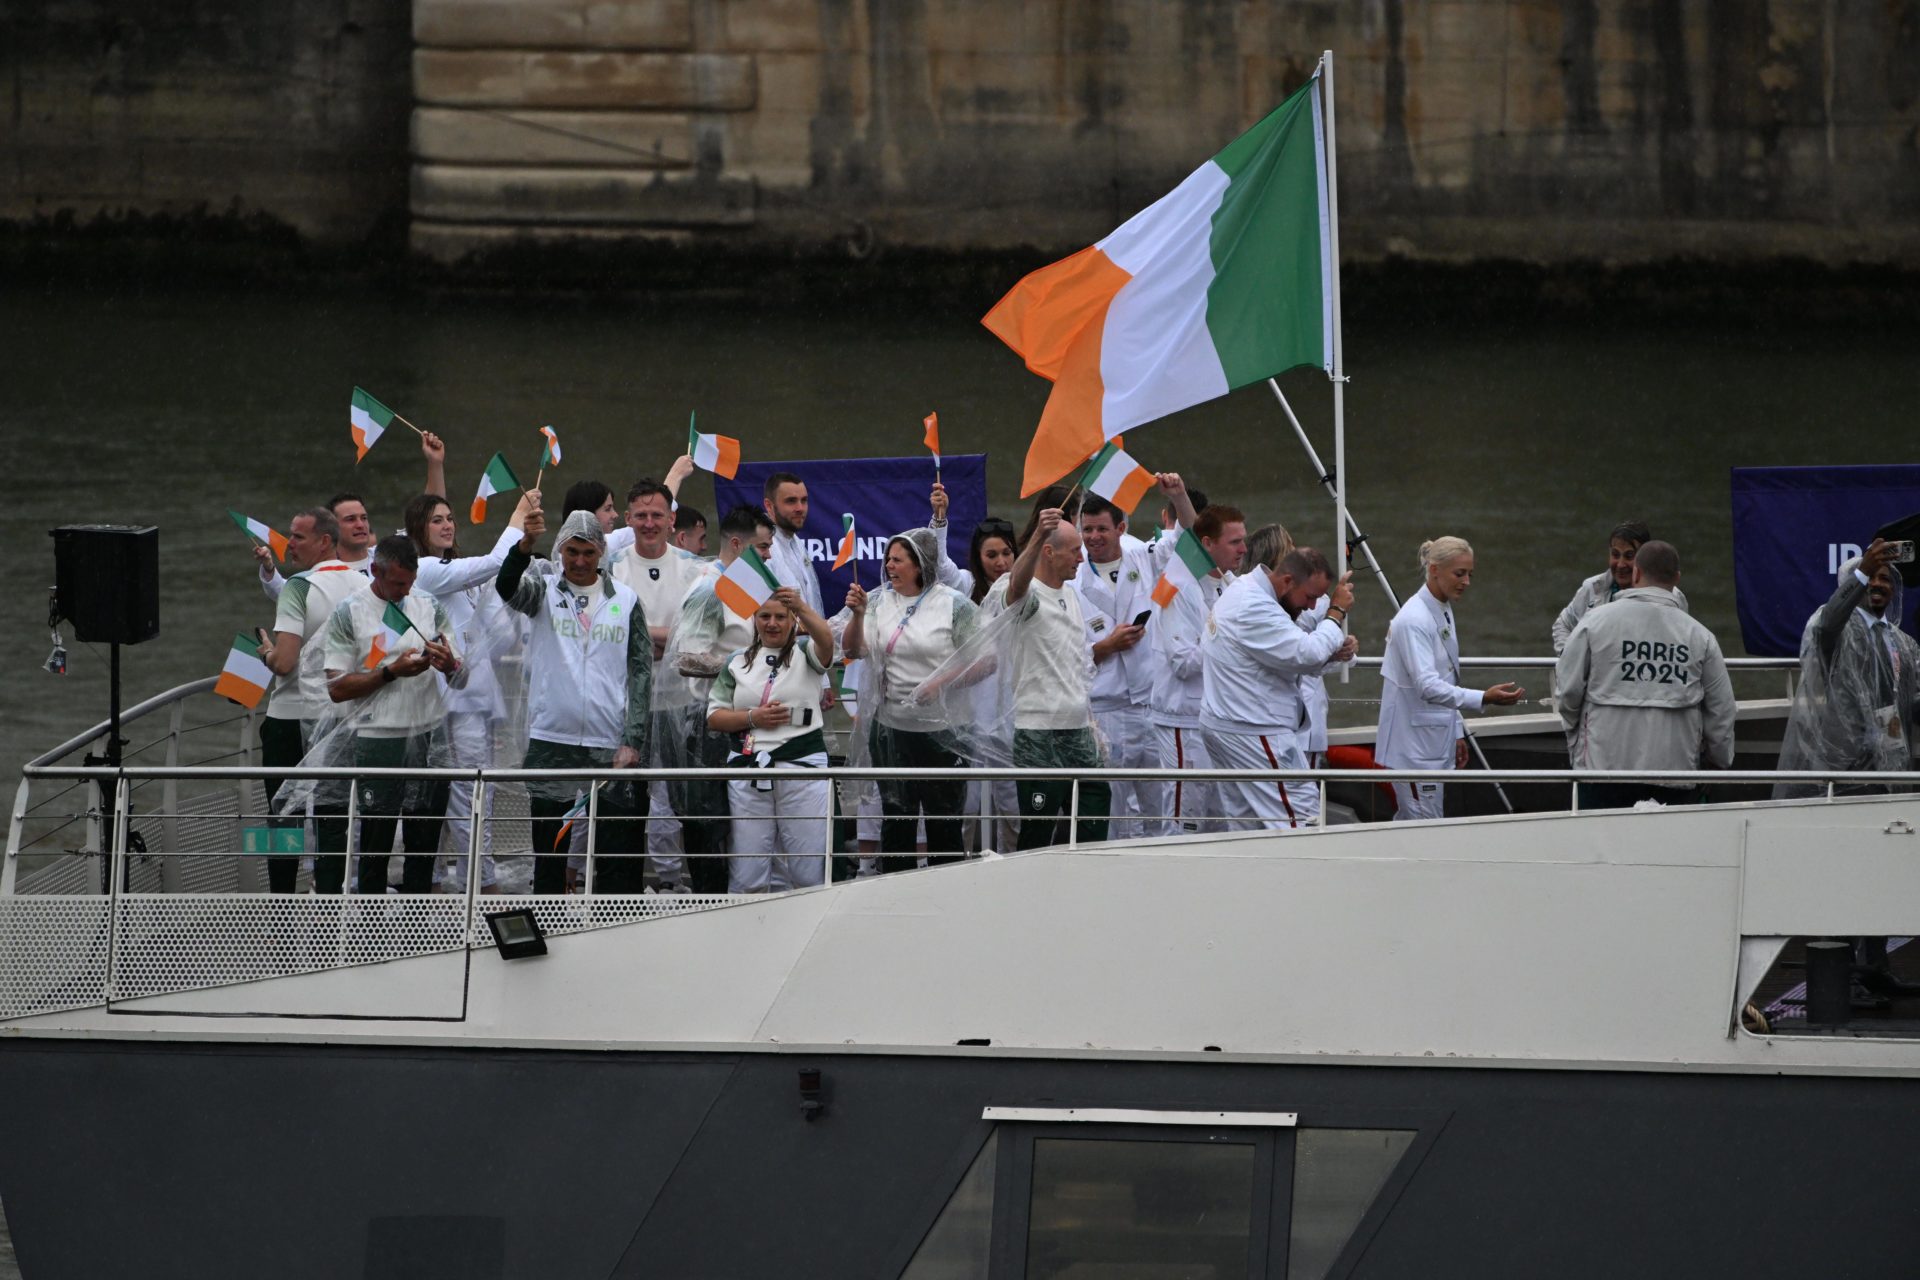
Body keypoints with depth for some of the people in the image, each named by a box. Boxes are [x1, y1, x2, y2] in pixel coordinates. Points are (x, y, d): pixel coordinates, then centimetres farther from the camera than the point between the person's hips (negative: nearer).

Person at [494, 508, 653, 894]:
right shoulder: (544, 591, 6)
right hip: (551, 745, 0)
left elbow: (641, 674, 8)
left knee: (619, 861, -2)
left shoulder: (625, 600, 10)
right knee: (549, 856, 4)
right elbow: (508, 587, -17)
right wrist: (526, 544, -37)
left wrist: (633, 742, -2)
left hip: (611, 746, 1)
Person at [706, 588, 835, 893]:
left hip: (803, 765, -2)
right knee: (747, 871, 2)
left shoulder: (804, 653, 6)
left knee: (808, 868, -3)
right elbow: (714, 716, 11)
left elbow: (825, 640, -18)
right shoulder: (737, 663, 14)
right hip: (749, 768, 2)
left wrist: (802, 608, -37)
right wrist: (753, 718, -6)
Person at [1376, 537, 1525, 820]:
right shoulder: (1415, 620, -20)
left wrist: (1457, 734, 19)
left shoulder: (1443, 611, 11)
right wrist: (1484, 698, -39)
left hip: (1434, 742, 10)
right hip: (1414, 742, -10)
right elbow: (1427, 685, -30)